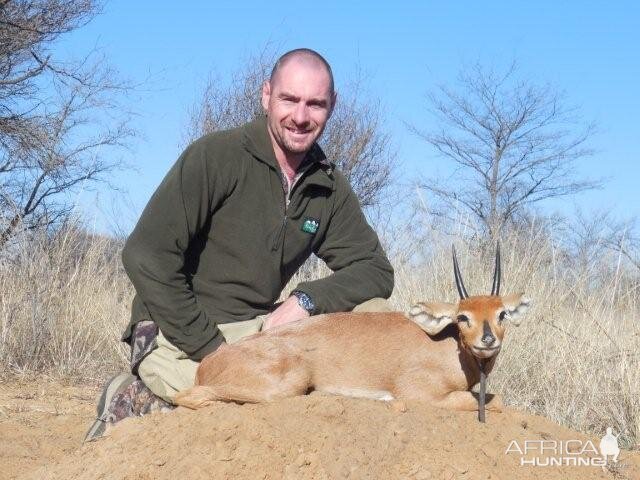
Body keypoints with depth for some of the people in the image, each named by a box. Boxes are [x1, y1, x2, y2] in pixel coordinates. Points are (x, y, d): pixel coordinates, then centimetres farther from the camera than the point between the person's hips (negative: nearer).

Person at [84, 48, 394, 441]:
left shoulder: (330, 188, 5)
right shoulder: (215, 156, -13)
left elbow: (376, 270, 5)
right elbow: (146, 256, -18)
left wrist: (307, 300, -14)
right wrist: (210, 347, -20)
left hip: (260, 326, 6)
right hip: (179, 332, -6)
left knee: (374, 311, -7)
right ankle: (136, 400, -1)